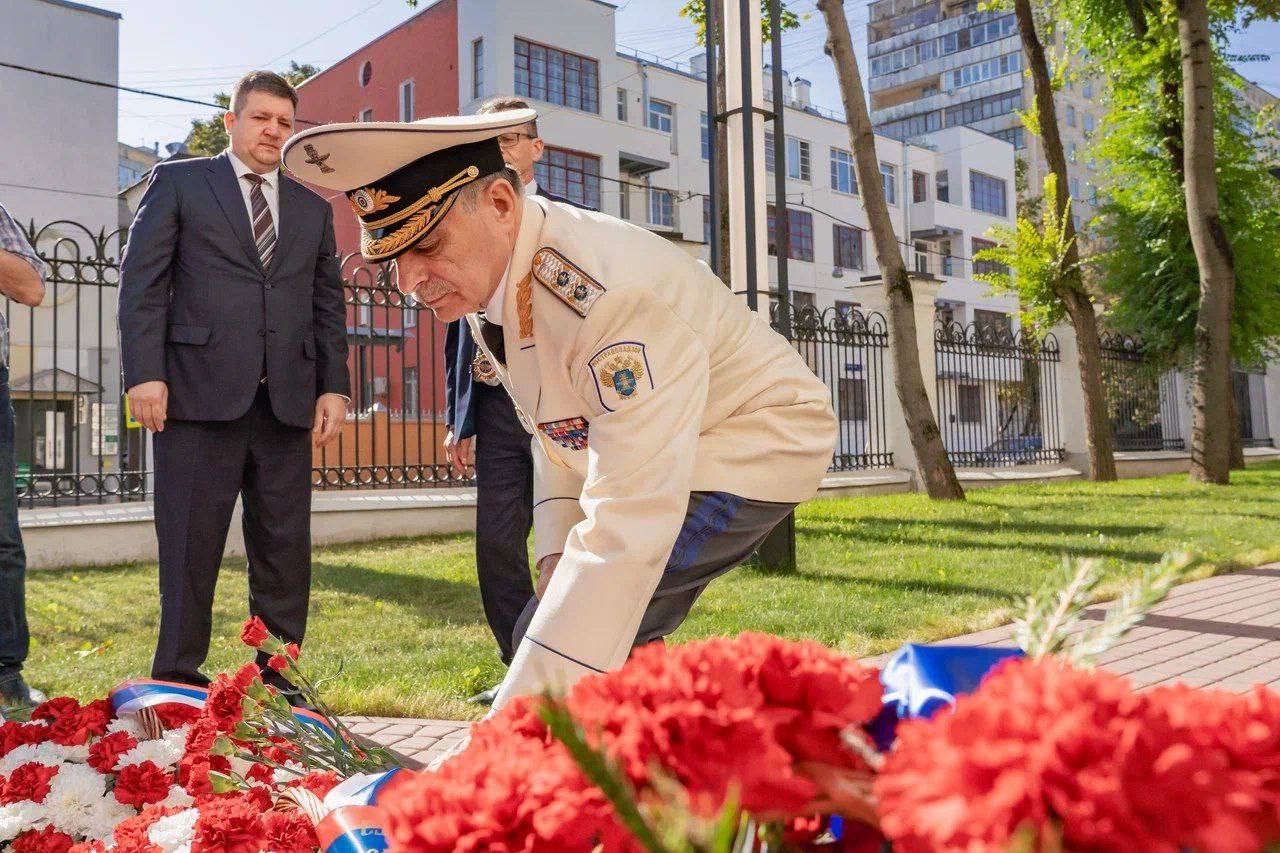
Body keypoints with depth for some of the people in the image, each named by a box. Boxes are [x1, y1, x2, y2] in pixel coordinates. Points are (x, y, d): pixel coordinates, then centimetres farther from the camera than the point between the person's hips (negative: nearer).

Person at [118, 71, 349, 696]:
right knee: (190, 545, 1)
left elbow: (329, 304, 17)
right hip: (199, 393, -3)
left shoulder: (313, 207, 20)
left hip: (288, 402, 4)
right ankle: (177, 680, 12)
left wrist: (334, 386, 6)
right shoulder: (178, 182, 10)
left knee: (285, 546, 5)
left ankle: (276, 675, 15)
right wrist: (144, 373, -8)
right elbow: (141, 281, 2)